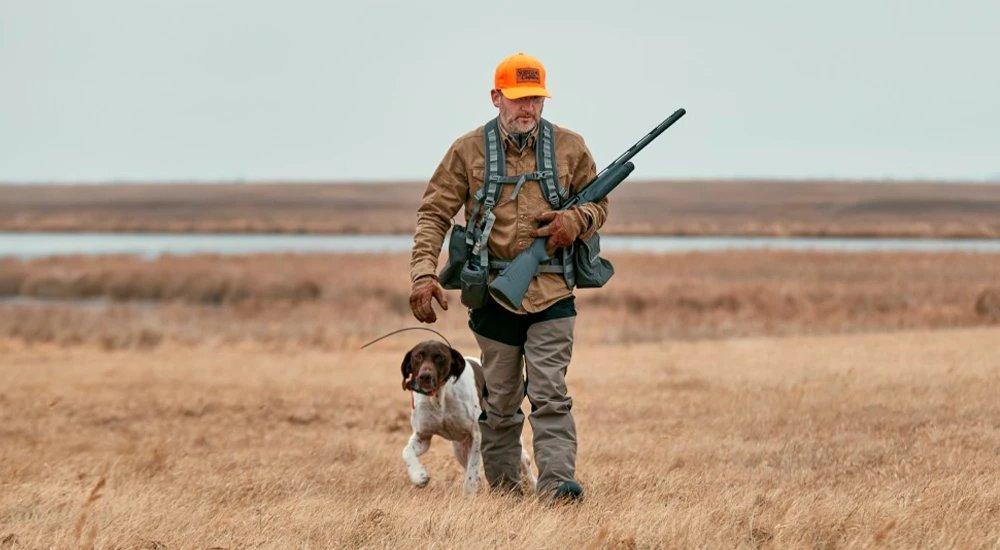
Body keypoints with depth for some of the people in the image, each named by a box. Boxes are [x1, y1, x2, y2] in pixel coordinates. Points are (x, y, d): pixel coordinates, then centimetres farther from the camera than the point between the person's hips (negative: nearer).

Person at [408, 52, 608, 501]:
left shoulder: (569, 147, 4)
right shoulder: (469, 151, 1)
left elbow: (598, 204, 15)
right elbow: (434, 213, 2)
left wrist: (577, 220, -9)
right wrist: (423, 273, -10)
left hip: (552, 295, 0)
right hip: (494, 294, 0)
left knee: (550, 394, -10)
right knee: (499, 402, 9)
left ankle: (557, 482, -18)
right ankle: (502, 489, 18)